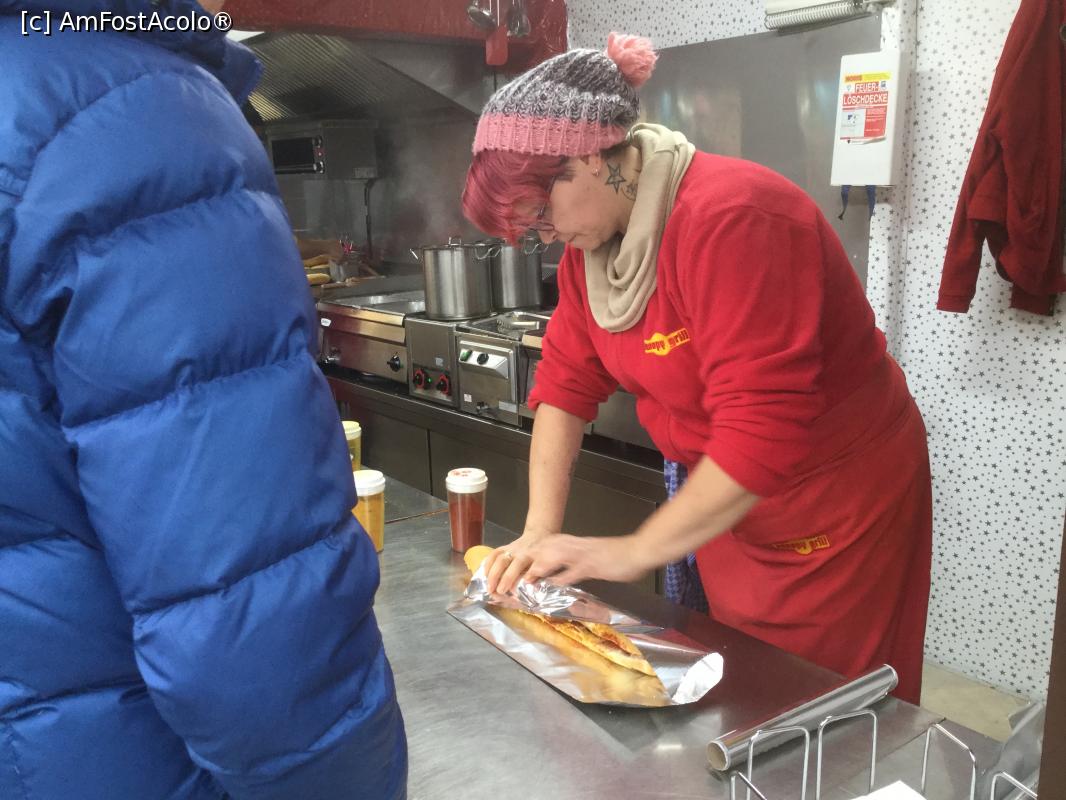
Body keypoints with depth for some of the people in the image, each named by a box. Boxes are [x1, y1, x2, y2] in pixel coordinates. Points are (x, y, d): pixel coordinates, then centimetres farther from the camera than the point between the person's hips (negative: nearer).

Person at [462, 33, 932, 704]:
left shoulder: (730, 217, -29)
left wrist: (637, 550, -25)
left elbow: (766, 434, -32)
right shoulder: (592, 239, -2)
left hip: (831, 502, -7)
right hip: (715, 495, 7)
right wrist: (541, 530, -10)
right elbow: (566, 385, -1)